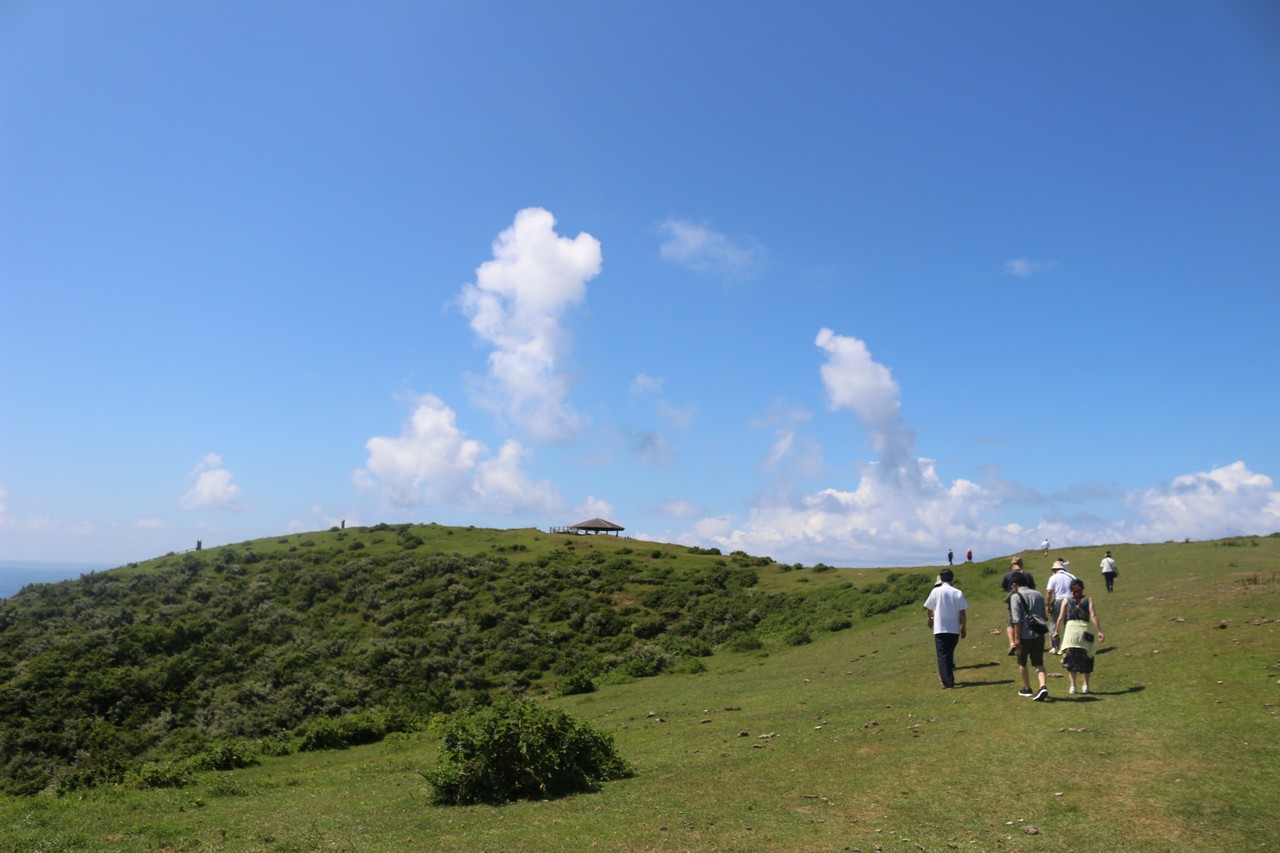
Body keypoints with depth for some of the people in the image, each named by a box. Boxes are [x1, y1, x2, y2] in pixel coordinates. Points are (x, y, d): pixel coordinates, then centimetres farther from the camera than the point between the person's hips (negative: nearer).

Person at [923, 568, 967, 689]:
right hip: (954, 629, 3)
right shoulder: (958, 593, -3)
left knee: (942, 656, 1)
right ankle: (950, 679, 25)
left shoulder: (936, 591, -6)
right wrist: (964, 628, 4)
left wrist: (930, 619, 24)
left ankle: (948, 682, -7)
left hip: (940, 629, -3)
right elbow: (962, 612, -5)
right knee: (950, 654, 19)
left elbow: (929, 608, 3)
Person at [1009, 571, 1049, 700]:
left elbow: (1017, 619, -16)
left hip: (1025, 635, -4)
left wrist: (1016, 637, -13)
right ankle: (1043, 686, -13)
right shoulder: (1039, 595, 8)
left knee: (1022, 663, 15)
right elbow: (1044, 616, 13)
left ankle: (1027, 689, 25)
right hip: (1039, 634, 5)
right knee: (1039, 663, 7)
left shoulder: (1016, 597, -10)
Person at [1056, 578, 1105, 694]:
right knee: (1085, 660, 14)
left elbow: (1061, 617, 2)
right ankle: (1085, 685, 10)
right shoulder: (1088, 600, 8)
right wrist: (1099, 631, -5)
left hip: (1070, 629, -1)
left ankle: (1073, 685, -5)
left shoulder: (1067, 601, 7)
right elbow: (1093, 616, -4)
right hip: (1085, 631, 1)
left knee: (1070, 659, 3)